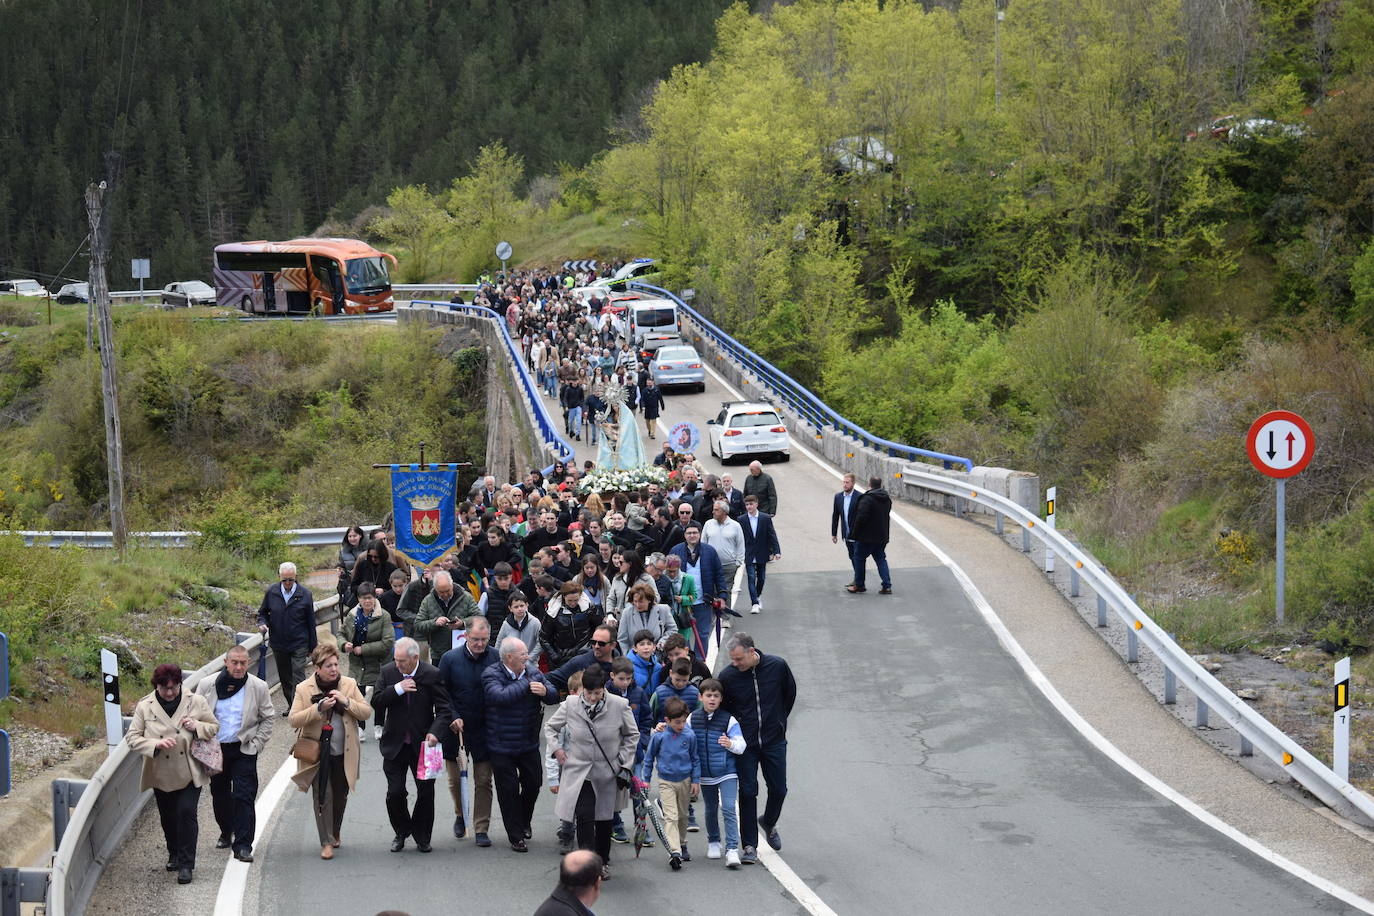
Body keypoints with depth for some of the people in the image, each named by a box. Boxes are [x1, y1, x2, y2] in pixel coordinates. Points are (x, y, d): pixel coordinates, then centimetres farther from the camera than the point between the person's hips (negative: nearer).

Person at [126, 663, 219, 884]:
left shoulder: (196, 702, -5)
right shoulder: (145, 707, -5)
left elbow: (214, 728, 6)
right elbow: (132, 738, -6)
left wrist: (197, 727, -16)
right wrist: (155, 744, -24)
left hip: (189, 773, -2)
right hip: (161, 774, 2)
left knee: (186, 813, -13)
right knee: (168, 817, 14)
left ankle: (186, 864, -7)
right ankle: (174, 855, 38)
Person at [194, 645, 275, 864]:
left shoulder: (258, 687, -3)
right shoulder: (207, 685, -1)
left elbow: (268, 718, 5)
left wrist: (256, 744, -2)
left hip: (244, 750, -2)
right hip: (215, 749, 2)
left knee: (244, 797, -9)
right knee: (219, 795, 14)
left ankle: (243, 845, -8)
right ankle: (226, 833, 37)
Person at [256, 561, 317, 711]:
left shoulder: (304, 594, -5)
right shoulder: (271, 592, 0)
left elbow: (311, 622, 1)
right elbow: (262, 612, 15)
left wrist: (312, 647, 2)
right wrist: (262, 623, -10)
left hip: (299, 644, -3)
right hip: (279, 644, 3)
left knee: (298, 677, -11)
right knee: (284, 678, 13)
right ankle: (291, 705, 26)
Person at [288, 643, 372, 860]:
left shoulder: (349, 685, 2)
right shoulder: (305, 689, -5)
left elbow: (366, 712, 0)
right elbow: (293, 720, -11)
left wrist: (346, 701, -17)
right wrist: (319, 708, -23)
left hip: (344, 753, 3)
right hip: (317, 753, -3)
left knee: (340, 795, 15)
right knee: (322, 797, -6)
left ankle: (335, 833, 37)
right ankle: (326, 842, 2)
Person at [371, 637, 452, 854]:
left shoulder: (432, 675, -9)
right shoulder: (388, 672, -2)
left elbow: (444, 708, -9)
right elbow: (376, 702, -6)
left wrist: (435, 732, -25)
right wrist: (397, 689, -21)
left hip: (422, 744, -1)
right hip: (395, 744, 1)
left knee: (426, 793, 4)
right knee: (395, 793, -1)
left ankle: (421, 836, 21)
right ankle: (401, 832, 21)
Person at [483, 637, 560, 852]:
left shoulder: (533, 672, 2)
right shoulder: (491, 675, -14)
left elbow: (554, 697, 3)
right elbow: (500, 696, -32)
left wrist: (545, 692, -21)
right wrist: (526, 684, -23)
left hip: (529, 743, 4)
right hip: (502, 745, -4)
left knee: (533, 784, 13)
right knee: (508, 791, 4)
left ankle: (524, 821, 40)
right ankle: (516, 836, 16)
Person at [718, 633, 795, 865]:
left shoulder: (777, 666, -11)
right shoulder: (727, 676, -13)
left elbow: (790, 693, 8)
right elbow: (721, 707, 3)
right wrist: (738, 729, -1)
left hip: (774, 741, 1)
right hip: (745, 743, -1)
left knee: (778, 789, 7)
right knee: (747, 793, -3)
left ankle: (769, 822, 39)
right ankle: (750, 846, 3)